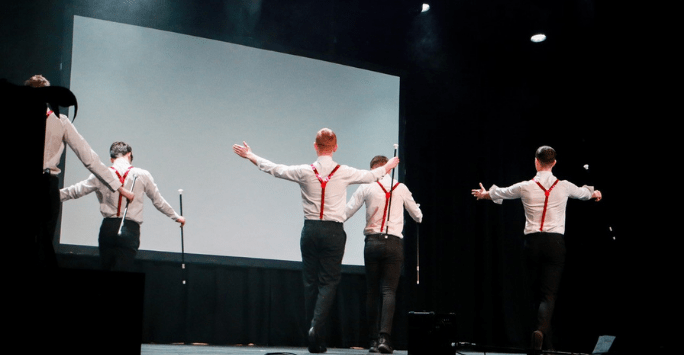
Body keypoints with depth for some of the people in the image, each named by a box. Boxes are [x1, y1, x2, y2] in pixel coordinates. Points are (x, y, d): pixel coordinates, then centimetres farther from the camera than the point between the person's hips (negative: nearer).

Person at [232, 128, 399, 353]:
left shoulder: (304, 172, -1)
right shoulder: (344, 173, -1)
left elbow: (274, 169, 12)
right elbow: (370, 176, 16)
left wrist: (251, 156, 29)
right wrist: (389, 166, 37)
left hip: (310, 229, 1)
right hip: (333, 231, -1)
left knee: (310, 281, 8)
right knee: (329, 281, 3)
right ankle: (317, 326, -18)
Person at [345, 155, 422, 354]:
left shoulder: (367, 187, 3)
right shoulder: (401, 188, 7)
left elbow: (346, 212, 2)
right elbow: (418, 216, 18)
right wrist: (419, 218, 41)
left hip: (372, 242, 0)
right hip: (394, 243, 0)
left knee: (372, 292, 8)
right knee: (389, 291, -2)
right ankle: (384, 336, -18)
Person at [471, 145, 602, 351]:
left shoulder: (525, 187, 2)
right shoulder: (563, 187, 3)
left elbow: (500, 193, 20)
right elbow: (583, 192, 27)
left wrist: (483, 194, 43)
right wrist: (595, 193, 51)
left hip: (532, 242, 1)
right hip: (555, 242, -1)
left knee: (539, 292, 12)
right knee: (549, 293, -4)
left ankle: (548, 344, 16)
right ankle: (541, 329, -32)